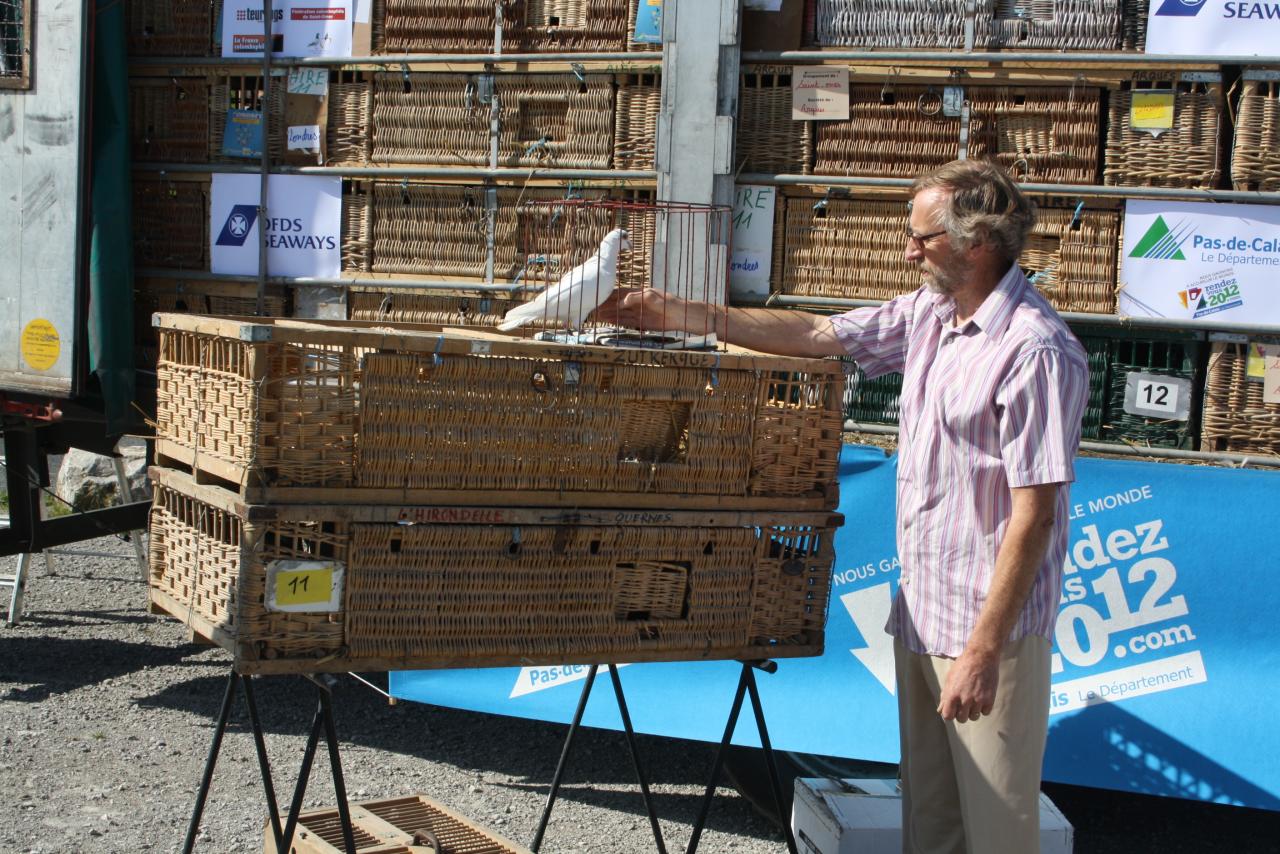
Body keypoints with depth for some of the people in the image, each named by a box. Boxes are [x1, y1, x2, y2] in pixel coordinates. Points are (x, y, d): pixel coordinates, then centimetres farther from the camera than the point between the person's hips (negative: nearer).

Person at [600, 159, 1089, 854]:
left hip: (989, 625, -9)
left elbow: (1034, 510, -22)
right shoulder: (927, 314, 9)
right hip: (919, 612, 9)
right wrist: (675, 313, 12)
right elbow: (815, 334, 15)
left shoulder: (1035, 350, -20)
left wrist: (985, 648, -24)